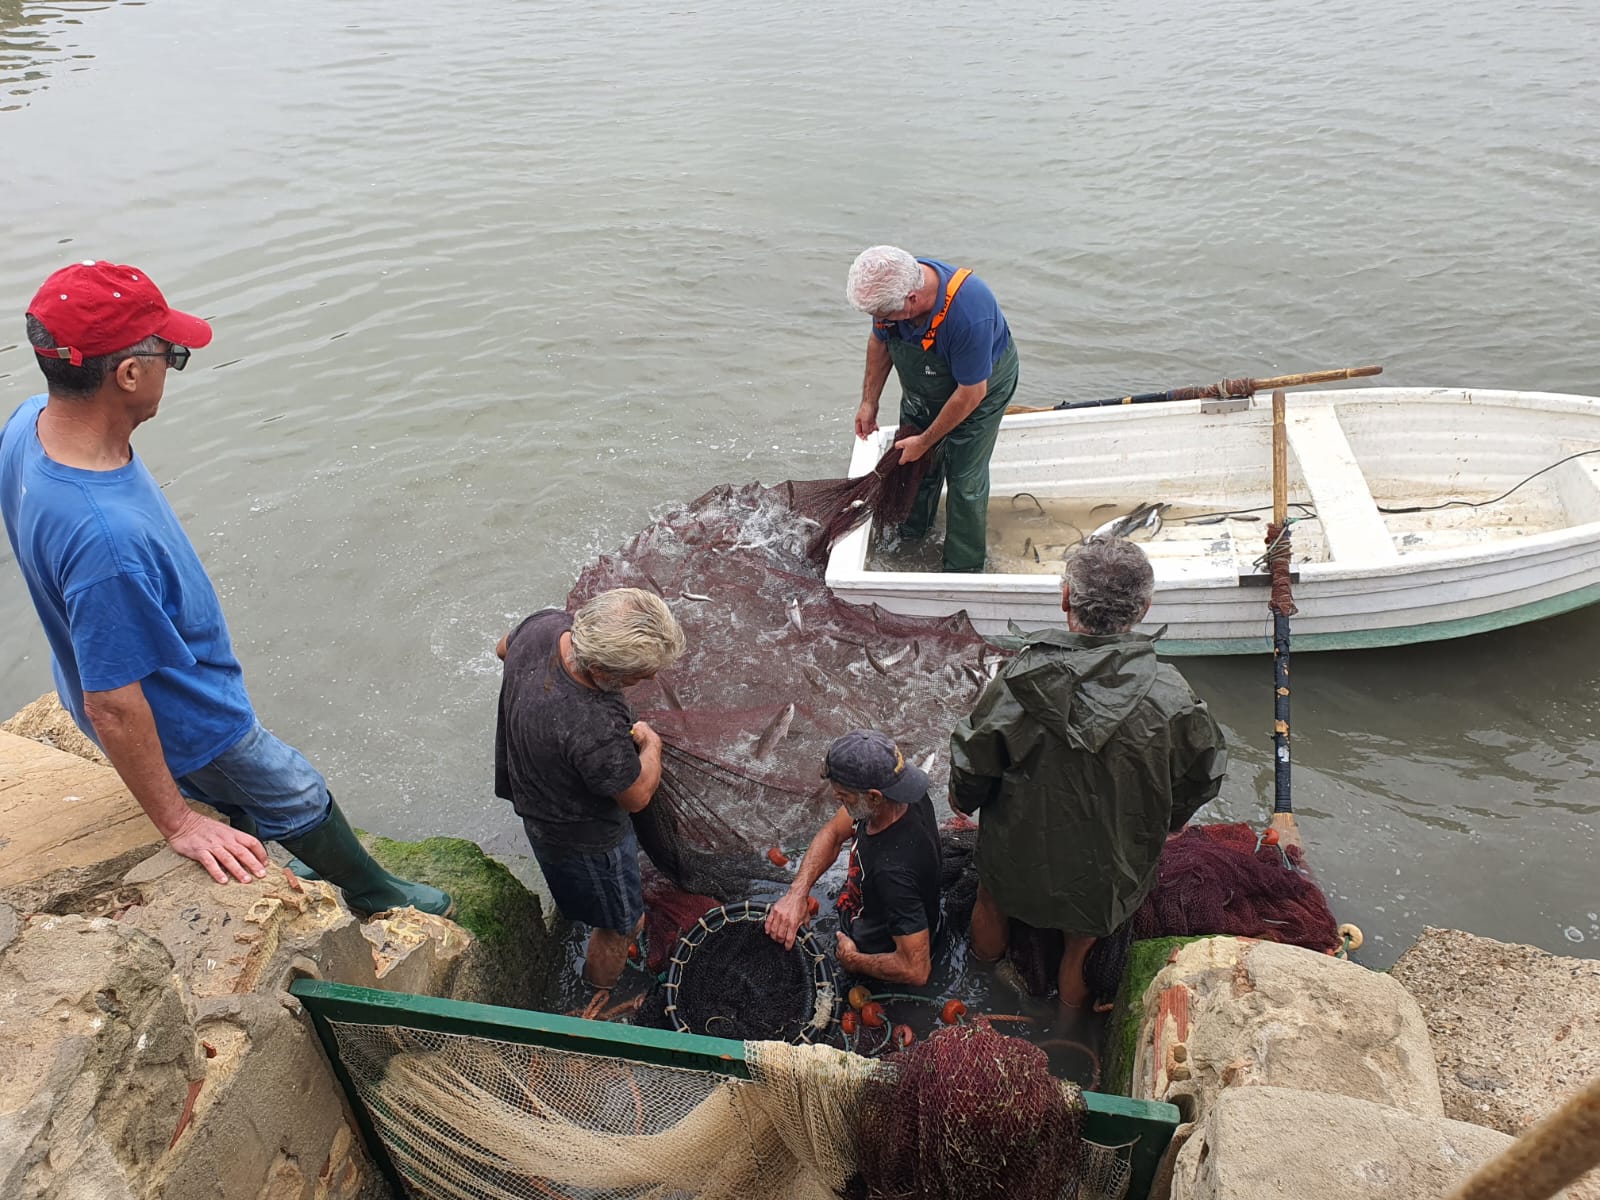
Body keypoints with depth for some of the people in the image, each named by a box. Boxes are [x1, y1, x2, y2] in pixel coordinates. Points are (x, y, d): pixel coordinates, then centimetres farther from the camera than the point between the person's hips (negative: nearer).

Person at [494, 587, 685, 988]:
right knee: (617, 924, 22)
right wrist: (651, 743, -6)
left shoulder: (544, 623, -25)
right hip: (583, 836, -7)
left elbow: (504, 647, 2)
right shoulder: (594, 732, -47)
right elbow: (637, 795, -26)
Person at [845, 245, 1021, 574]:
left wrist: (925, 441, -19)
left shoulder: (968, 314, -45)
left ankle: (963, 570, 17)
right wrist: (869, 401, 3)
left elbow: (971, 393, -31)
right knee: (912, 461, 15)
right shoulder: (889, 288, -27)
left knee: (965, 478, -2)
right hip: (924, 383, 6)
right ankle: (909, 536, 42)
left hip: (982, 383, -6)